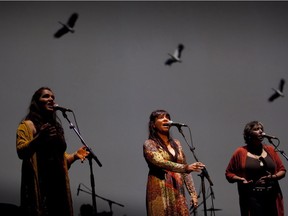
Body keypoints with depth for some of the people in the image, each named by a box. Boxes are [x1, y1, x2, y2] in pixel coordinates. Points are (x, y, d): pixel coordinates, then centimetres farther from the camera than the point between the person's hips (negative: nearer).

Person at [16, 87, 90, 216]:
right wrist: (39, 137, -27)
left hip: (58, 183, 6)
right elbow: (21, 152, -12)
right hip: (38, 184, -6)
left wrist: (75, 155, 8)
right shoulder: (27, 125, 2)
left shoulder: (56, 127, 23)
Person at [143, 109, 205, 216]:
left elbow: (185, 171, 16)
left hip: (178, 192, 5)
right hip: (160, 193, -5)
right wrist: (187, 167, -29)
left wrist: (193, 193, 7)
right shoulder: (149, 144, -2)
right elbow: (161, 163, -19)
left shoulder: (176, 143, 15)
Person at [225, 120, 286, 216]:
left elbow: (282, 170, 13)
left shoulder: (270, 150, 11)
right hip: (251, 198, -3)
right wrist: (240, 179, -13)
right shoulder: (240, 152, 2)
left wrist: (273, 177, -7)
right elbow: (229, 173, 6)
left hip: (272, 198, 3)